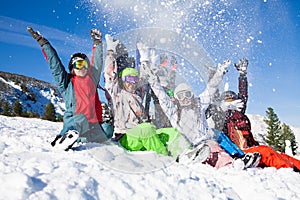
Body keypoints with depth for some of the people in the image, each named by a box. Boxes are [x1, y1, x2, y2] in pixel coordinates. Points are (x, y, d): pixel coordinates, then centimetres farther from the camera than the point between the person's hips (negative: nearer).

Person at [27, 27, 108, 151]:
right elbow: (54, 63, 9)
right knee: (81, 119, -28)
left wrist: (97, 43, 23)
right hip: (74, 121, -2)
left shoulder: (91, 78, 16)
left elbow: (97, 63, 23)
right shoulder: (66, 81, 10)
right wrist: (43, 43, 9)